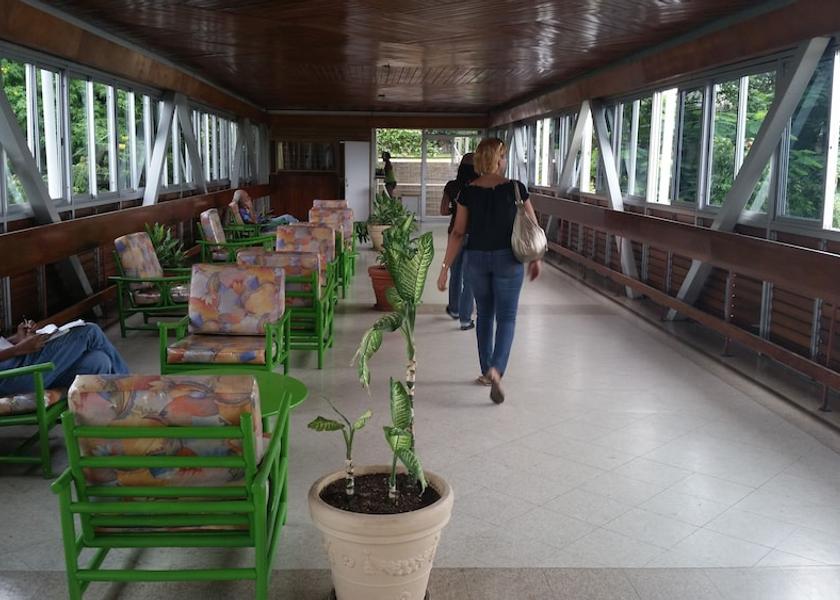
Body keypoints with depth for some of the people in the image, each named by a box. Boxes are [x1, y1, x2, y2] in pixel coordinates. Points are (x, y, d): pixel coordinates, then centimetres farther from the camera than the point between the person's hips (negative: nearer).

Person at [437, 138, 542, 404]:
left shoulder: (468, 192, -4)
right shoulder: (515, 189, -7)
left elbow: (458, 233, -4)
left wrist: (445, 268, 0)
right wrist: (536, 259, 13)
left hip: (476, 259, 3)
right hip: (508, 259, -2)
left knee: (484, 315, 18)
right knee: (506, 318, 4)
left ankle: (486, 371, 25)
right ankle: (496, 369, -18)